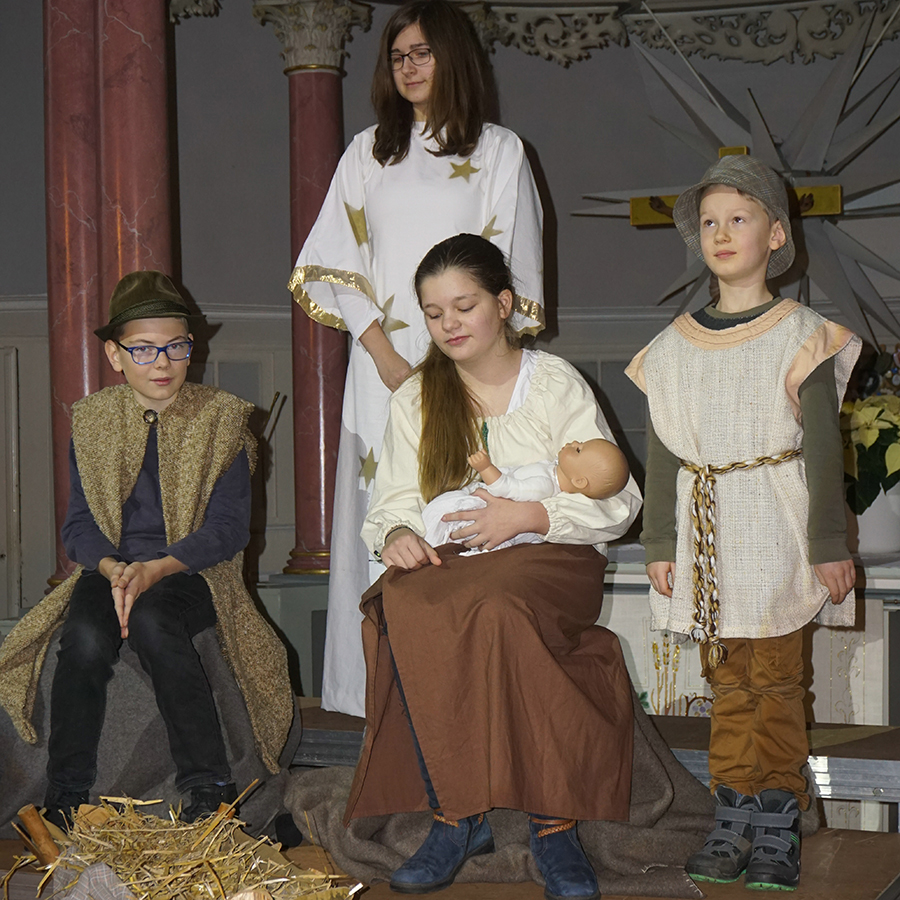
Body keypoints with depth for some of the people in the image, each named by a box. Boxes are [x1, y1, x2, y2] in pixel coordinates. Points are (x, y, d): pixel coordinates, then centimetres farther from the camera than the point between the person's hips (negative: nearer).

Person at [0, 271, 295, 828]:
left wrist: (155, 570, -21)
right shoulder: (92, 420, 8)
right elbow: (79, 525, 5)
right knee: (86, 638, -30)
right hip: (109, 568, 2)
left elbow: (229, 528, -7)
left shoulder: (221, 418, 0)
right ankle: (66, 799, -18)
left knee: (153, 621, -35)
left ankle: (210, 787, -27)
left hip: (191, 573, -2)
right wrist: (112, 570, -18)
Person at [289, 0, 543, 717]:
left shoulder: (500, 152, 7)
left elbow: (517, 277, 3)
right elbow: (327, 266, 9)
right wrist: (382, 351, -4)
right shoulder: (369, 152, 14)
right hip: (384, 367, 2)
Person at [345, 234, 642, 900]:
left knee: (496, 609, -39)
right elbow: (396, 498, 13)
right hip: (447, 562, 3)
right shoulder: (415, 401, 17)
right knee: (398, 611, -34)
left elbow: (616, 501, 2)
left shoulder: (557, 384, 6)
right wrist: (397, 532, -12)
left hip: (551, 557, -3)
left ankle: (552, 820, -31)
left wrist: (530, 516, -14)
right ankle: (456, 815, -28)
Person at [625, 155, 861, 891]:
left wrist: (829, 546, -7)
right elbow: (662, 453, 11)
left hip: (774, 533, -3)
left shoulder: (801, 335, -2)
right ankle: (734, 817, 15)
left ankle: (778, 825, 6)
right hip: (707, 537, 4)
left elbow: (823, 446, -4)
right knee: (728, 682, 8)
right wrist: (660, 544, 7)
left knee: (776, 679, -2)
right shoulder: (674, 347, 8)